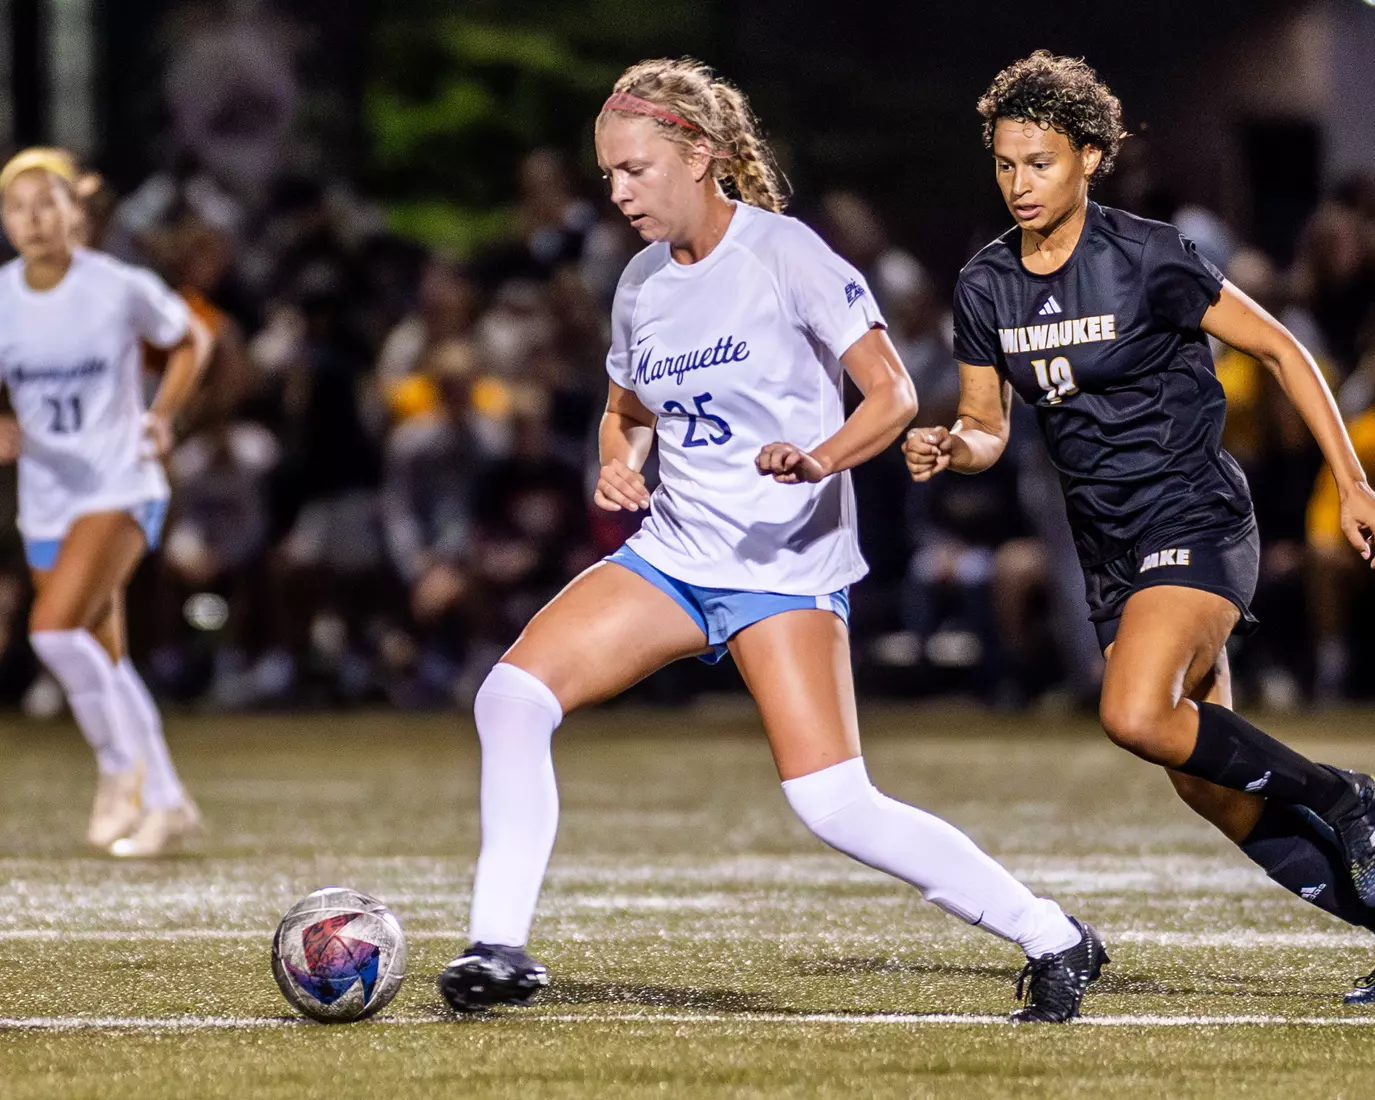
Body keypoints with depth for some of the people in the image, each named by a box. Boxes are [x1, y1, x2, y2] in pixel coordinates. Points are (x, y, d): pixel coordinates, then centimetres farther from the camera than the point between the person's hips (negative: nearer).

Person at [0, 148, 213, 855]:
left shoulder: (122, 289, -10)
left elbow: (190, 341, 7)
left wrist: (163, 414, -7)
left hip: (121, 486, -5)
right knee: (102, 666, 11)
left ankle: (120, 764, -5)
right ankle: (165, 803, 26)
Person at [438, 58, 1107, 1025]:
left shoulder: (785, 255, -11)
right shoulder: (642, 284, 8)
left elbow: (894, 395, -13)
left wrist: (820, 457, -32)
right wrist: (621, 465, 3)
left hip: (786, 565, -6)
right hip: (670, 554, 6)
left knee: (833, 804, -17)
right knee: (512, 693, -14)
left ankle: (1052, 939, -3)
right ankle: (500, 950, -9)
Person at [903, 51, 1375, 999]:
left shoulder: (1148, 259, -14)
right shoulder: (986, 287, 3)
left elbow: (1279, 349, -7)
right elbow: (988, 426, 11)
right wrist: (949, 448, -13)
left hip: (1198, 524, -7)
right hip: (1110, 551, 7)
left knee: (1136, 716, -27)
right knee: (1208, 786, 5)